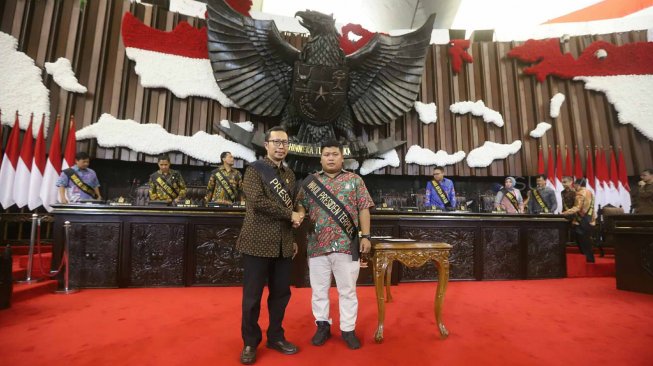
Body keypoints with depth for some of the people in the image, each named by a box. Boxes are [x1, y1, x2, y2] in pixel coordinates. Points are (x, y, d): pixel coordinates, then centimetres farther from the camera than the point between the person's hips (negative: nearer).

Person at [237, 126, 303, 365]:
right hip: (258, 243, -5)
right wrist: (290, 215, -14)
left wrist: (293, 238, 16)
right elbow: (257, 201, -19)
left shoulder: (289, 174, 14)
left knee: (281, 292, 13)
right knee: (253, 295, 6)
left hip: (283, 245, 6)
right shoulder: (254, 169, -4)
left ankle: (275, 337, 31)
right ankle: (250, 342, 25)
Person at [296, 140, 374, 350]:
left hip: (347, 244, -1)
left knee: (348, 290, 10)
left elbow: (364, 209, 2)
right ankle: (322, 325, 31)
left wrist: (365, 236, -4)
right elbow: (300, 206, 7)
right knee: (319, 289, 13)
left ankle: (348, 329, 26)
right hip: (317, 244, 2)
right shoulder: (310, 182, 8)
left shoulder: (355, 180, 5)